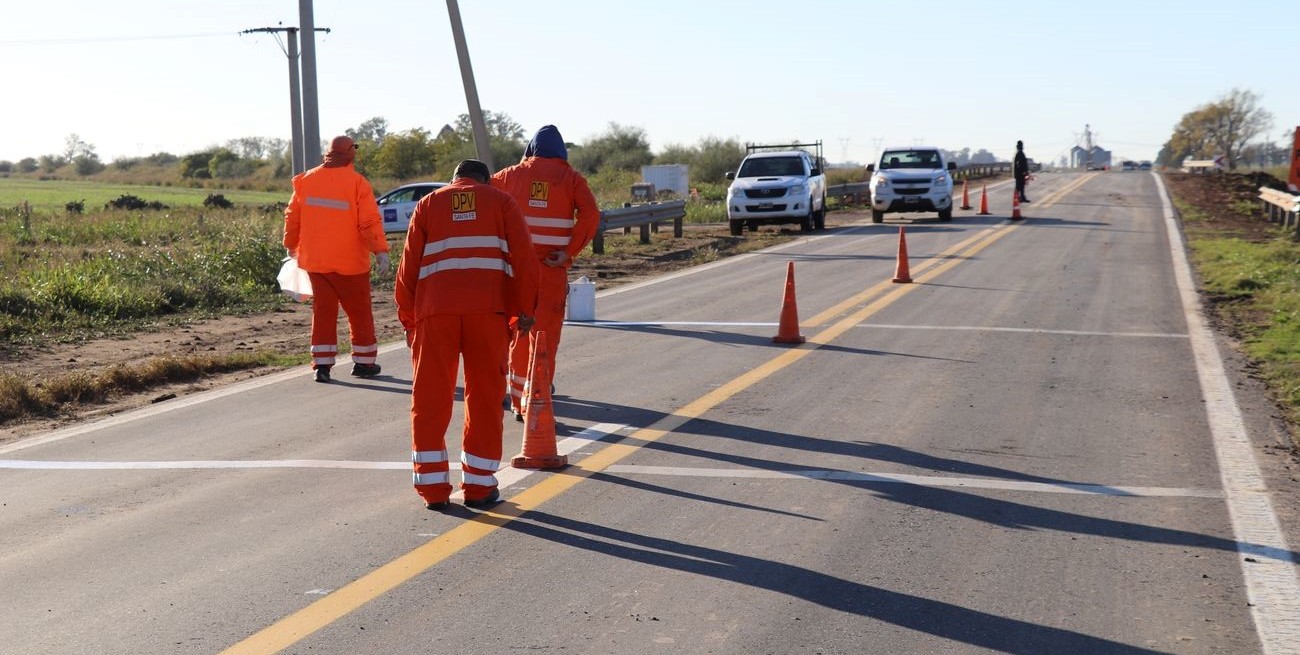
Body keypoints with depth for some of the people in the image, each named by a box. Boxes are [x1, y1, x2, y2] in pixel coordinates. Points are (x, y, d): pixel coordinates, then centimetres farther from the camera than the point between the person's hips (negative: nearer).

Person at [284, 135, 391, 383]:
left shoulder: (306, 180, 4)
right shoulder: (357, 183, -10)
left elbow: (292, 217, 11)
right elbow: (370, 222, -15)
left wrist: (291, 246, 24)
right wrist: (381, 251, -14)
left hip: (315, 261, 4)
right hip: (350, 261, -4)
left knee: (323, 310, 8)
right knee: (359, 311, 9)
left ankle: (322, 364, 3)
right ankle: (364, 361, 16)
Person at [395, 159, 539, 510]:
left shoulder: (429, 203, 19)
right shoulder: (501, 201, 16)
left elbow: (409, 264, 13)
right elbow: (524, 257, 5)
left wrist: (408, 318, 19)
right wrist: (524, 309, 11)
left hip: (435, 310, 1)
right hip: (488, 310, -1)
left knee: (430, 399, 8)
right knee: (485, 397, 8)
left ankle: (433, 487, 10)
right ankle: (479, 485, 11)